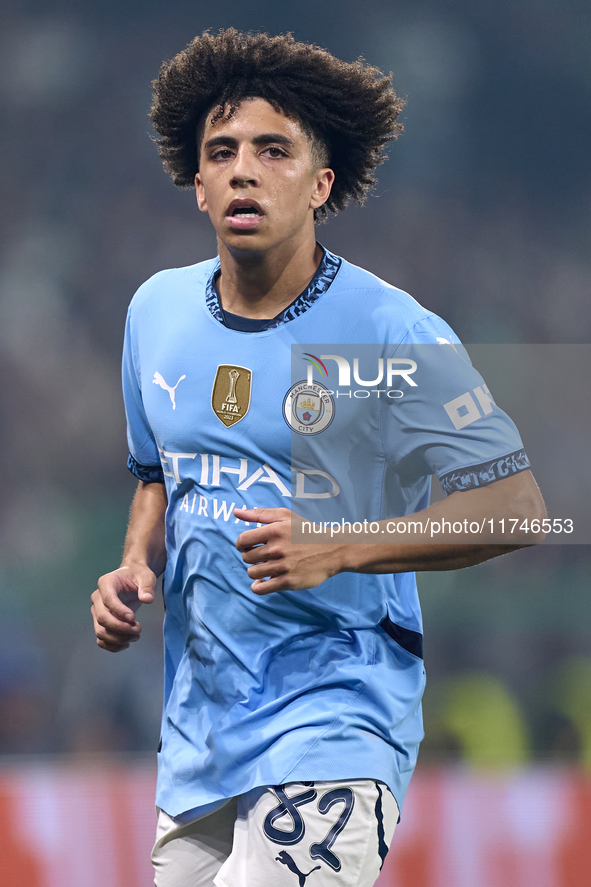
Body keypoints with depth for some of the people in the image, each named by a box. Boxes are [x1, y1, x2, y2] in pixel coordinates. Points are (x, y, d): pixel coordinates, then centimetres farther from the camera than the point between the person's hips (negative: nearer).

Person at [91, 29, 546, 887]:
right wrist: (134, 569, 4)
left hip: (336, 712, -6)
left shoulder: (391, 333, -11)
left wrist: (335, 551, -20)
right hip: (197, 717, 6)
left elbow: (516, 505, -11)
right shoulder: (158, 311, 8)